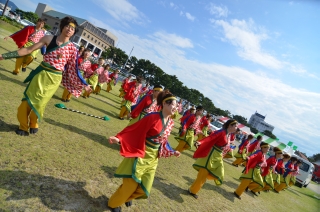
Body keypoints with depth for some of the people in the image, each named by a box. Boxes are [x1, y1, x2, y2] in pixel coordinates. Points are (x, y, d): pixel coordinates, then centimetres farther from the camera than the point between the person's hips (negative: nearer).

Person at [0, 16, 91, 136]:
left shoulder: (72, 49, -3)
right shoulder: (49, 39, -2)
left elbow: (73, 70, 3)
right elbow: (28, 50, 1)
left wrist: (84, 85, 1)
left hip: (54, 79, -1)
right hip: (41, 74, 1)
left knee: (39, 103, 6)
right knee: (28, 100, 6)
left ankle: (33, 124, 34)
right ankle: (23, 126, 27)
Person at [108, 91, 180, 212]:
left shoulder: (170, 123, 1)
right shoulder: (153, 117, -21)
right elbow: (135, 130, -18)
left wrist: (172, 152, 12)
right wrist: (119, 139, -26)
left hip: (153, 159, 7)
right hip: (140, 155, -7)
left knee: (144, 188, 13)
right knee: (130, 185, 5)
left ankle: (126, 197, 46)